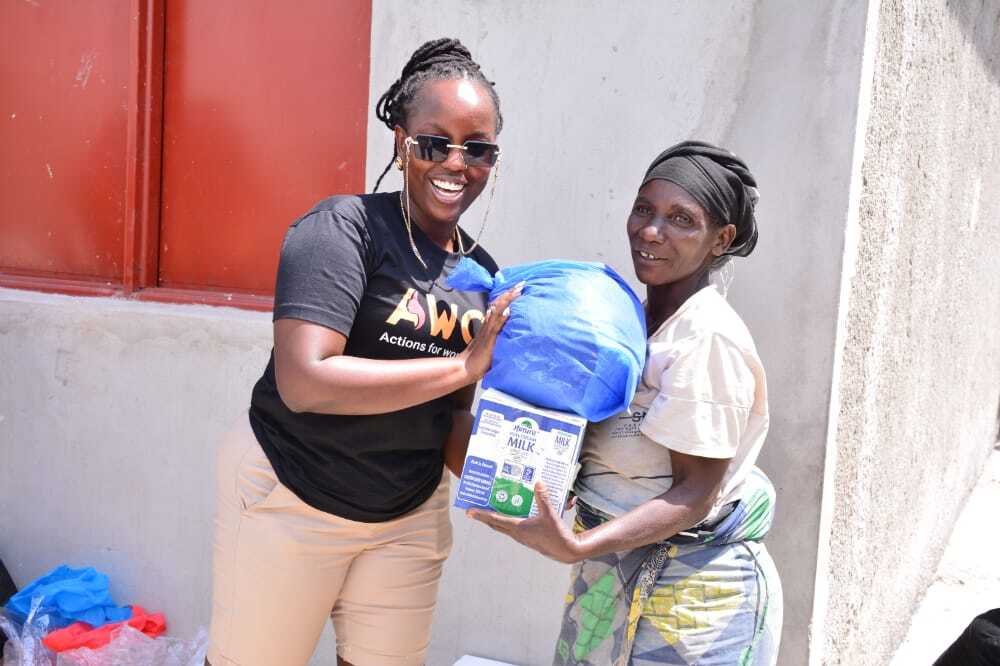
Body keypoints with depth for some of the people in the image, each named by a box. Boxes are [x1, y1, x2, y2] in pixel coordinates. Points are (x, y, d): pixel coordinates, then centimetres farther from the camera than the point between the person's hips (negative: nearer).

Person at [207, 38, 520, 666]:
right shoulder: (344, 227, -16)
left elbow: (450, 416, 6)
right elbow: (303, 382, -28)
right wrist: (464, 364, -27)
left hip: (410, 516, 6)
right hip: (290, 497, -5)